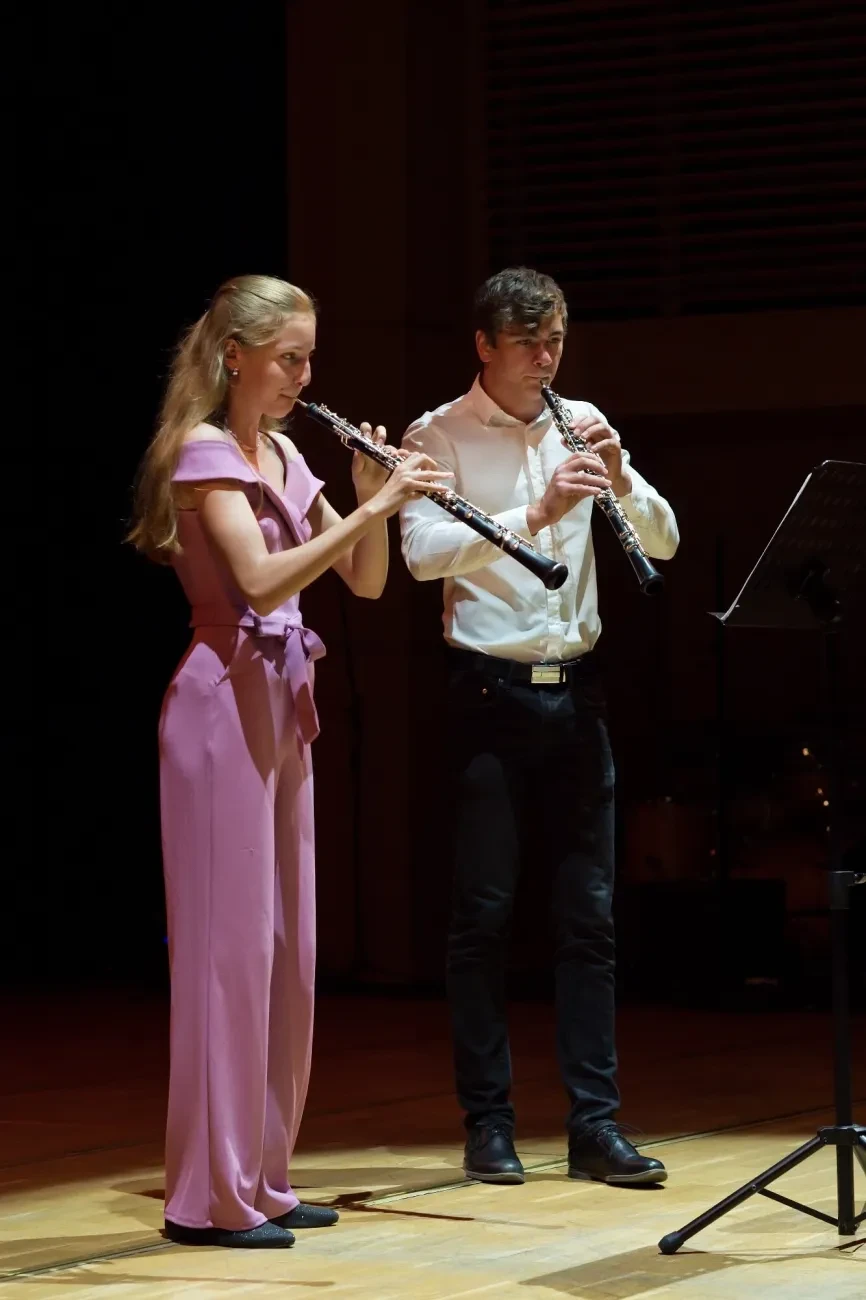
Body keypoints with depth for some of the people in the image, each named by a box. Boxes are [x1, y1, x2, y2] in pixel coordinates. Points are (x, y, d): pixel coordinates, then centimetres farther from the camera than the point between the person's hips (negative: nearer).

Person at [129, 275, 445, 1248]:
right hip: (223, 704, -9)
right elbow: (260, 580, -25)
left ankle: (260, 1175, 17)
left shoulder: (283, 455, 16)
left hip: (282, 705, 9)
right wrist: (371, 507, -25)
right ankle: (211, 1194, -3)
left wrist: (373, 504, -3)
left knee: (285, 948, 10)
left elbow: (365, 583, 14)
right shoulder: (205, 452, -10)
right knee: (228, 942, -7)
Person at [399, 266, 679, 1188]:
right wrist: (535, 512, -30)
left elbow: (662, 543, 7)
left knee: (588, 914, 4)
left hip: (574, 690, 4)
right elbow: (423, 550, -19)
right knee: (484, 913, 0)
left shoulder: (581, 424, 10)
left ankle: (595, 1124, 7)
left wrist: (620, 478, -12)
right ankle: (488, 1123, 8)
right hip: (491, 690, -4)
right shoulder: (439, 437, -3)